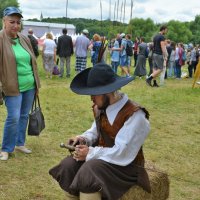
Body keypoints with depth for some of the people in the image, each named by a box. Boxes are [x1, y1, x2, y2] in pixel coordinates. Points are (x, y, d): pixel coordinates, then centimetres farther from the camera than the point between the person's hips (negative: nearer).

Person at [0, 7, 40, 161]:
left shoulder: (25, 39, 8)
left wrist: (37, 82, 17)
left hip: (30, 86, 6)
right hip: (13, 87, -6)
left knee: (24, 116, 14)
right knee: (13, 118, -7)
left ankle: (20, 143, 29)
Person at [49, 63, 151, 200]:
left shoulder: (135, 116, -25)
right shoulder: (100, 107, 0)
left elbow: (122, 154, -27)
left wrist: (90, 153, -21)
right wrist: (83, 139, -5)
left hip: (125, 166, -7)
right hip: (102, 155, 7)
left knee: (89, 172, -30)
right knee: (68, 166, -12)